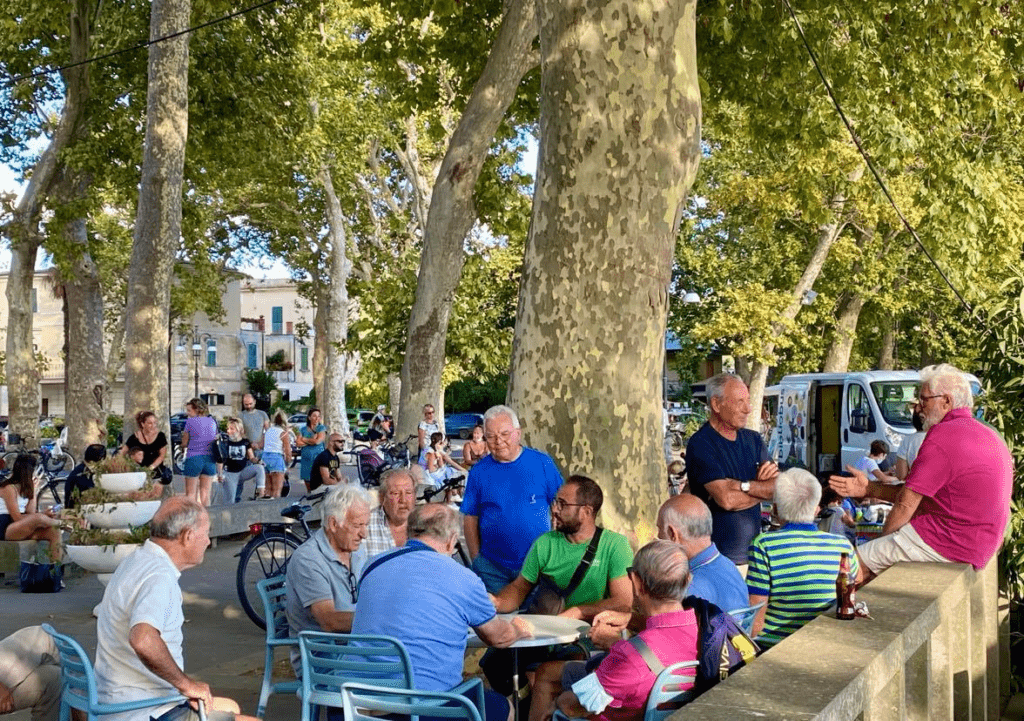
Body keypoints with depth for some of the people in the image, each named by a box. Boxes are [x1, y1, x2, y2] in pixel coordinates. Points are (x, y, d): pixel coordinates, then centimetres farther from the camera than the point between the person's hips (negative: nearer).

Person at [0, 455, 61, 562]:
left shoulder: (24, 487, 12)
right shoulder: (9, 488, -13)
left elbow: (30, 513, 3)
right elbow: (17, 518, -17)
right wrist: (43, 515, -18)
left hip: (21, 530, 9)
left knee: (54, 531, -15)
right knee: (38, 518, -35)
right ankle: (61, 523, -5)